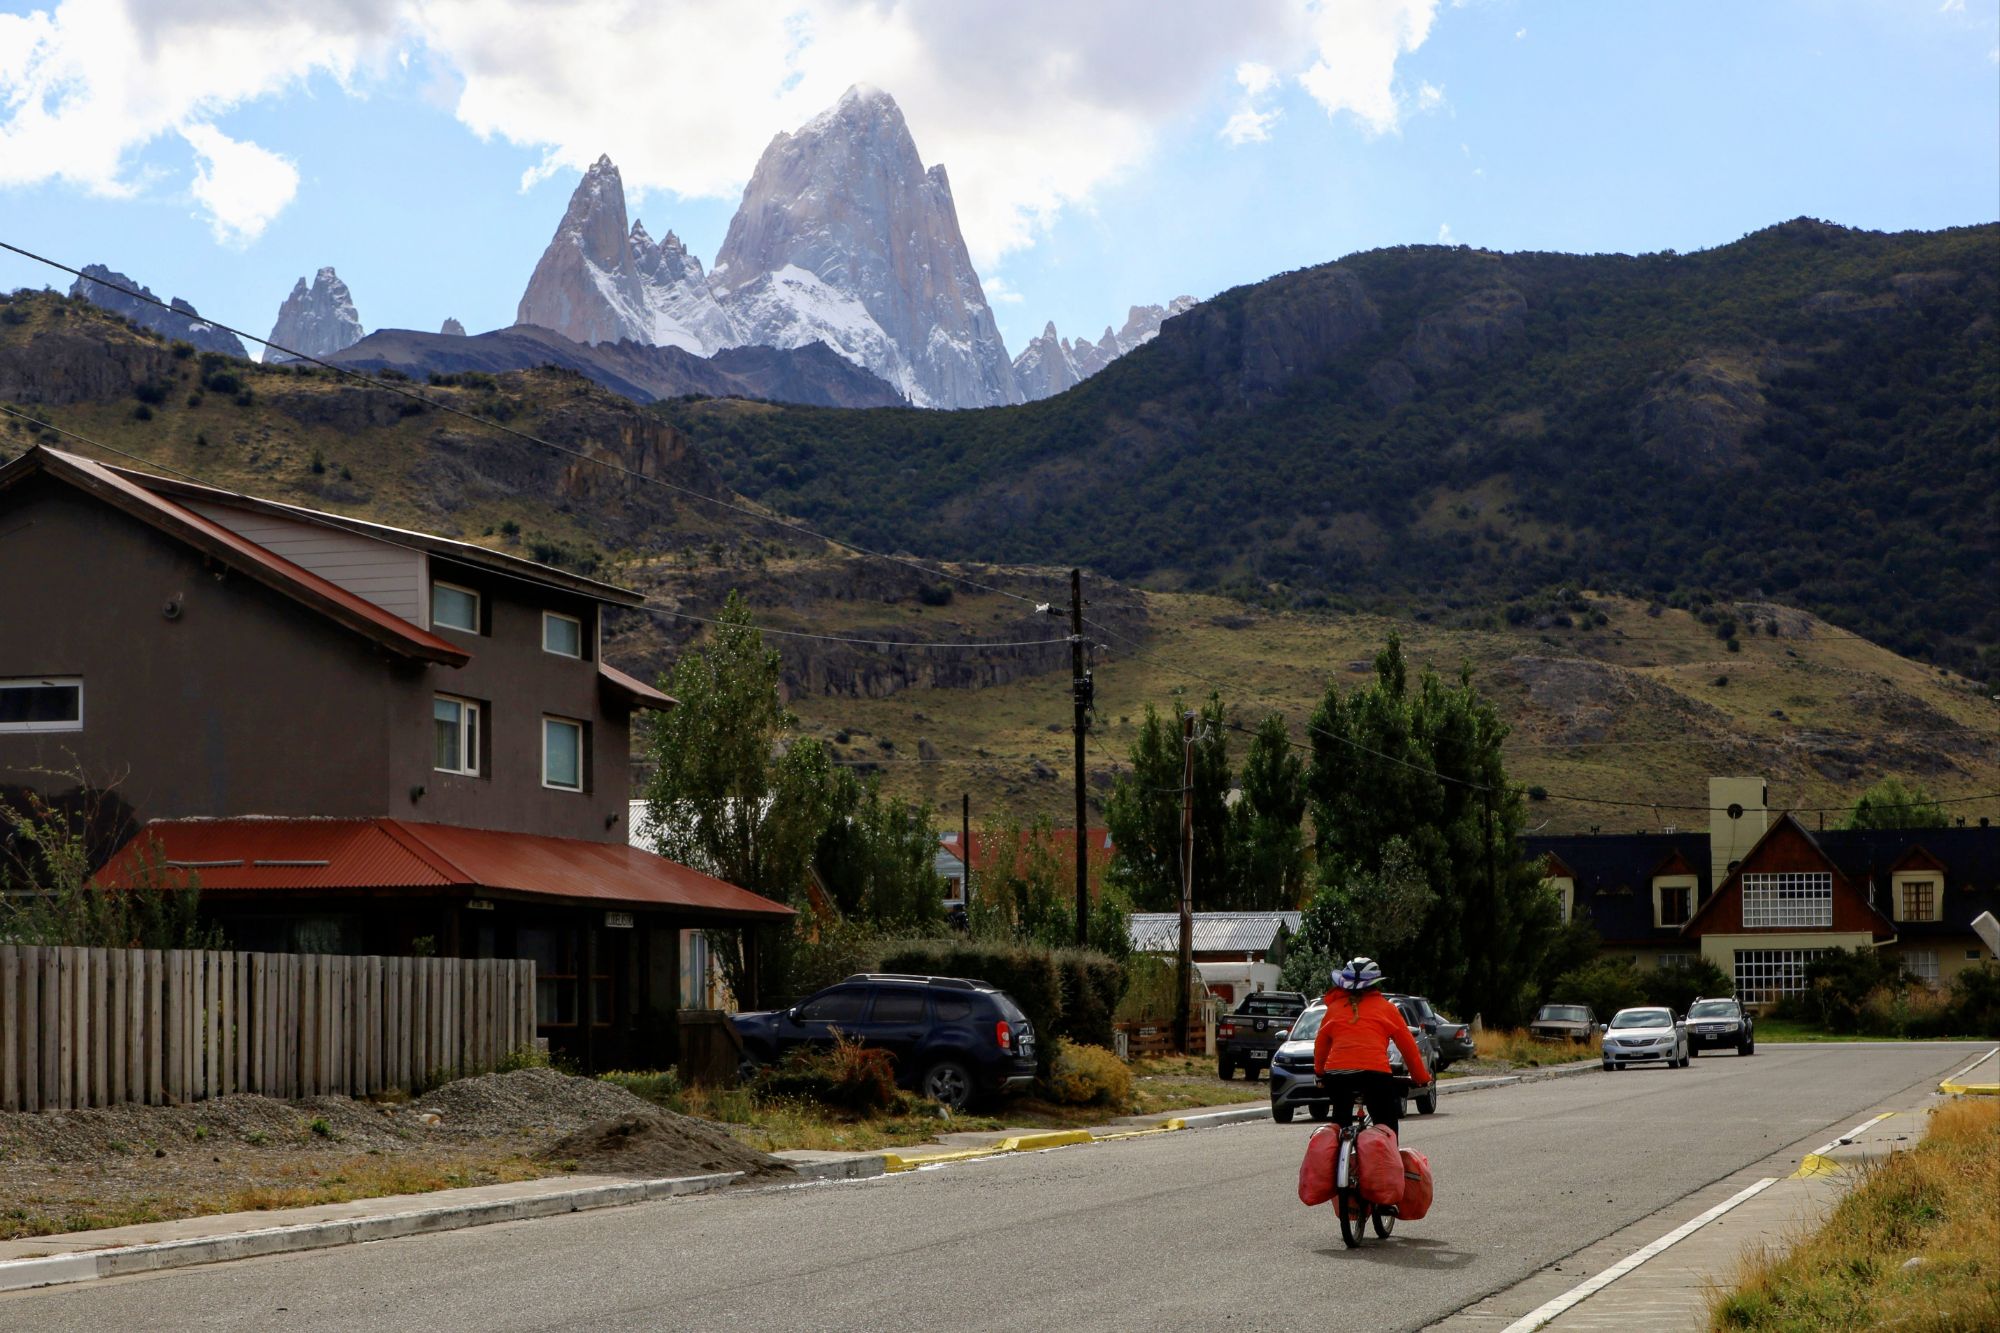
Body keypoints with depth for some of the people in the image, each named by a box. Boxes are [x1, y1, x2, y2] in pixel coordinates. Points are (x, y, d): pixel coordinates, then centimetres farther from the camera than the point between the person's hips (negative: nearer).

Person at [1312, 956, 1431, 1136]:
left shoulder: (1334, 1008, 20)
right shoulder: (1386, 1008, 15)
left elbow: (1320, 1044, 25)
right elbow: (1408, 1045, 19)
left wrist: (1320, 1073, 40)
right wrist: (1421, 1077, 28)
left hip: (1336, 1072, 2)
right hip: (1375, 1071, -2)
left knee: (1339, 1124, 20)